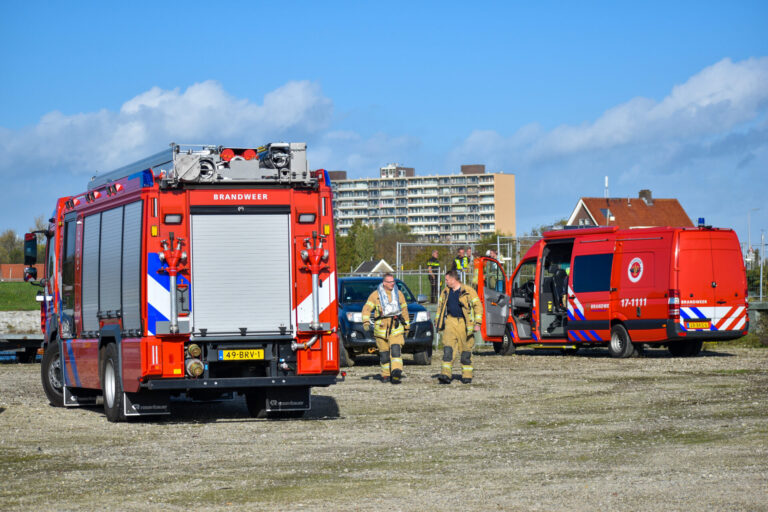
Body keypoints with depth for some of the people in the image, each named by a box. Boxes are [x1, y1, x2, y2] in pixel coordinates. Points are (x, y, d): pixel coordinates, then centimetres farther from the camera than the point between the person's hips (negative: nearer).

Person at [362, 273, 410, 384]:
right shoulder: (375, 294, 4)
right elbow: (367, 308, -2)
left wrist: (406, 326, 22)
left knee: (396, 349, -17)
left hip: (396, 328, 0)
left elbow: (404, 310, 21)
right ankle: (386, 374, 17)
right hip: (381, 328, 0)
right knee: (384, 353, 5)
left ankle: (396, 372, -28)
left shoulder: (399, 294, 13)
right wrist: (366, 322, -18)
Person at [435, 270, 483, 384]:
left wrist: (477, 323, -12)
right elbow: (440, 306, 24)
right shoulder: (445, 292, 12)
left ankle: (467, 375, 13)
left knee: (466, 350, 3)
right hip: (450, 322, 4)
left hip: (464, 323, -4)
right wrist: (437, 321, 18)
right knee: (448, 348, -11)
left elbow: (478, 306, -5)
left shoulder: (468, 291, -5)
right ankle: (446, 374, -16)